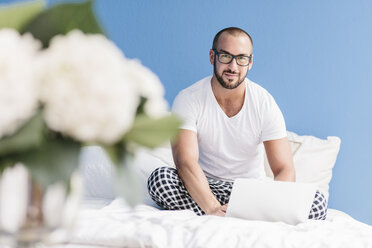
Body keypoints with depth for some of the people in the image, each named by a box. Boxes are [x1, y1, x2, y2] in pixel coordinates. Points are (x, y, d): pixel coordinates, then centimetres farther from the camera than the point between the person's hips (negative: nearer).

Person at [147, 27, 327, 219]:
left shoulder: (265, 103, -7)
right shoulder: (188, 100, -11)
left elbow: (285, 171, -13)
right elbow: (185, 162, -25)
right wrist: (213, 209, -42)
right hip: (204, 189, -1)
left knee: (317, 203, -23)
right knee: (160, 178, -32)